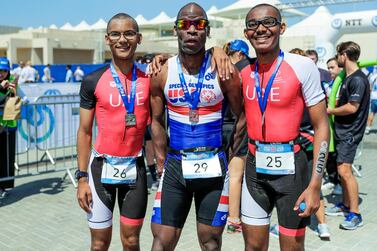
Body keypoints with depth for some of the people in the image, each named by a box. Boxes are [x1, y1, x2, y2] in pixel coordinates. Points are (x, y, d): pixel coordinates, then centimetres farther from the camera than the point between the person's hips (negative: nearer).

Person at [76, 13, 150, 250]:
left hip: (135, 168, 1)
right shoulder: (93, 81, -5)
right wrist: (82, 177, -4)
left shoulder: (149, 79, -1)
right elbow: (85, 131, 0)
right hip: (102, 166, -1)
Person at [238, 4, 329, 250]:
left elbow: (321, 126, -8)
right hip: (255, 167, 4)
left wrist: (315, 184, -14)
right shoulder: (243, 69, 2)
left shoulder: (302, 66, -11)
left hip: (290, 167, -3)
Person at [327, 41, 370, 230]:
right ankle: (346, 205, 28)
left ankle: (355, 214, -8)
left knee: (344, 170, -15)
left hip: (350, 133, -10)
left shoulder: (358, 80, -17)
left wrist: (330, 111, -9)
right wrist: (332, 110, 8)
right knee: (342, 170, 15)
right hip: (341, 130, 10)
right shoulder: (347, 78, 13)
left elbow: (352, 108, -21)